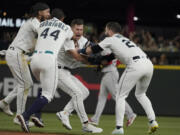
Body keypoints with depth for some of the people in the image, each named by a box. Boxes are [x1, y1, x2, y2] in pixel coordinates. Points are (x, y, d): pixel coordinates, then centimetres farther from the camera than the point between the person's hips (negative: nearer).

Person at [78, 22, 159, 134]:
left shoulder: (111, 40, 13)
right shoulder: (125, 39, 34)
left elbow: (90, 50, 16)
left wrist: (80, 51, 33)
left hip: (136, 65, -7)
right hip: (149, 64, 7)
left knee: (120, 96, 5)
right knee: (140, 94, 26)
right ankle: (153, 122, 13)